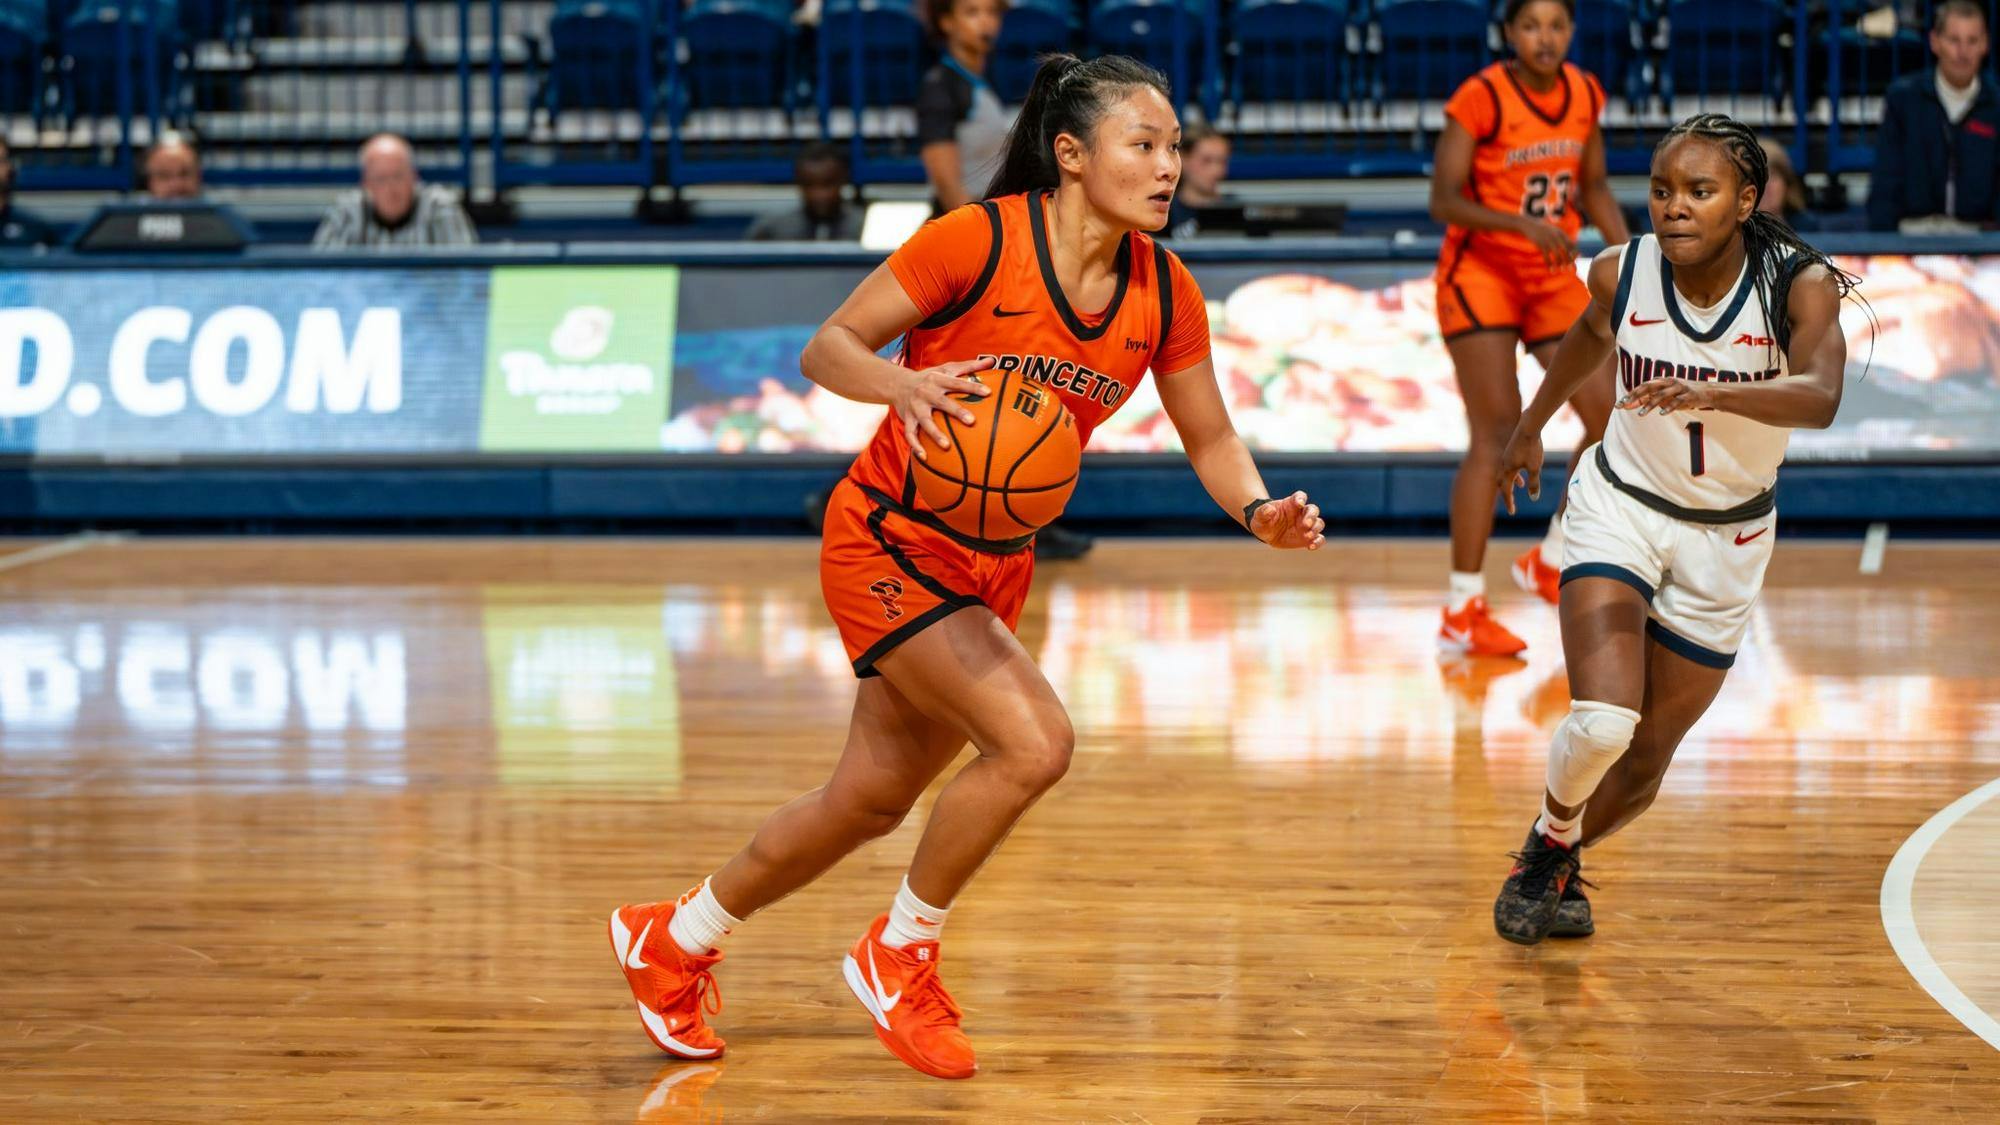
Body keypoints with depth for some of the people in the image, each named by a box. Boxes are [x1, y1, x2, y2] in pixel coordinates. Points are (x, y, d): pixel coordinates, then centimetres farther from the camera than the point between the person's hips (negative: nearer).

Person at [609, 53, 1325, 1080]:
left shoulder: (1164, 293, -4)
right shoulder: (978, 239, -20)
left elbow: (1209, 439, 6)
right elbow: (826, 348, -15)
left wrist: (1261, 511, -14)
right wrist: (904, 386, -35)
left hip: (997, 565, 7)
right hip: (889, 542, -7)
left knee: (872, 800, 15)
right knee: (1035, 742, -23)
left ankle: (673, 941, 38)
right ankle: (898, 957, 0)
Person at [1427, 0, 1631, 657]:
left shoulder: (1585, 95, 2)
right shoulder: (1481, 98, -16)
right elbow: (1444, 202, -19)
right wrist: (1522, 224, -32)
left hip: (1554, 277, 6)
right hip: (1479, 274, -6)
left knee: (1612, 421, -2)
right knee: (1497, 436, -13)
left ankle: (1549, 559, 19)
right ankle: (1461, 610, -7)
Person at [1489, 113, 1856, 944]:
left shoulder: (1800, 285, -20)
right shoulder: (1621, 273, -13)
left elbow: (1820, 399, -38)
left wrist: (1711, 392, -56)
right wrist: (1531, 426, 26)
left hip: (1727, 539, 1)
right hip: (1620, 508, 0)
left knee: (1646, 761, 10)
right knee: (1602, 723, -21)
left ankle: (1560, 862, 40)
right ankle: (1548, 846, 10)